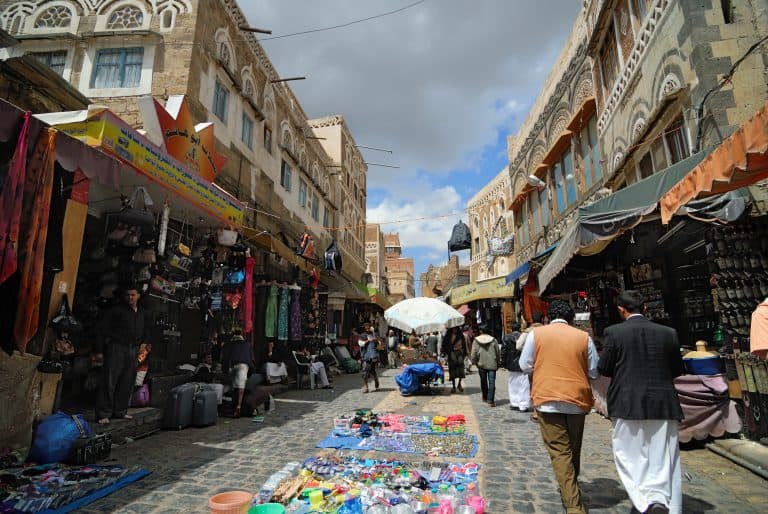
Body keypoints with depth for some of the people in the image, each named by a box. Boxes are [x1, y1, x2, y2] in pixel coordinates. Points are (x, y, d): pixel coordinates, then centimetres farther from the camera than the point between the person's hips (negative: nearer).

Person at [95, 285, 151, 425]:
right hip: (116, 348, -5)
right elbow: (104, 329, -4)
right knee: (109, 381, -5)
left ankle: (120, 411, 20)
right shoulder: (117, 310, -3)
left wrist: (143, 345, 8)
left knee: (127, 383, 9)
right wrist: (100, 350, -7)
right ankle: (103, 414, 1)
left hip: (133, 351, 5)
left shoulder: (143, 313, 12)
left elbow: (146, 332, 22)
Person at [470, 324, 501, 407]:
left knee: (483, 381, 16)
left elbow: (473, 354, -6)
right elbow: (498, 353, 5)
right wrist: (497, 363, 16)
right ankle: (491, 400, -7)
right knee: (492, 382, -1)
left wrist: (474, 362, 10)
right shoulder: (493, 340, -1)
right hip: (492, 364, 0)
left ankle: (485, 397, 30)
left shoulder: (476, 340, -5)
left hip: (481, 364, 0)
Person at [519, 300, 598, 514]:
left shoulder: (536, 333, -3)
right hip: (577, 400, 3)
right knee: (574, 450, 21)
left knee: (560, 452, 1)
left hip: (548, 400, -3)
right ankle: (570, 487, 39)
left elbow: (525, 366, 3)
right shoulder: (584, 337, 0)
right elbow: (594, 372, 7)